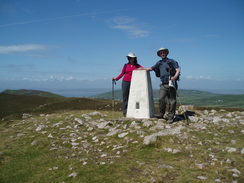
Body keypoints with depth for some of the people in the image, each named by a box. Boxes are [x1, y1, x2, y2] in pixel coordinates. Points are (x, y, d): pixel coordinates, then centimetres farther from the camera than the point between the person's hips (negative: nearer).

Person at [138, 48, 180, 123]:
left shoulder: (171, 61, 8)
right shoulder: (159, 63, 21)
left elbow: (178, 70, -1)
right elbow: (151, 68, 33)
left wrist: (175, 77, -19)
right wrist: (143, 69, 33)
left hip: (171, 83, -3)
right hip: (163, 84, 3)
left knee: (172, 101, -2)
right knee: (161, 99, -13)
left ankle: (170, 117, 6)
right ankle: (161, 114, 8)